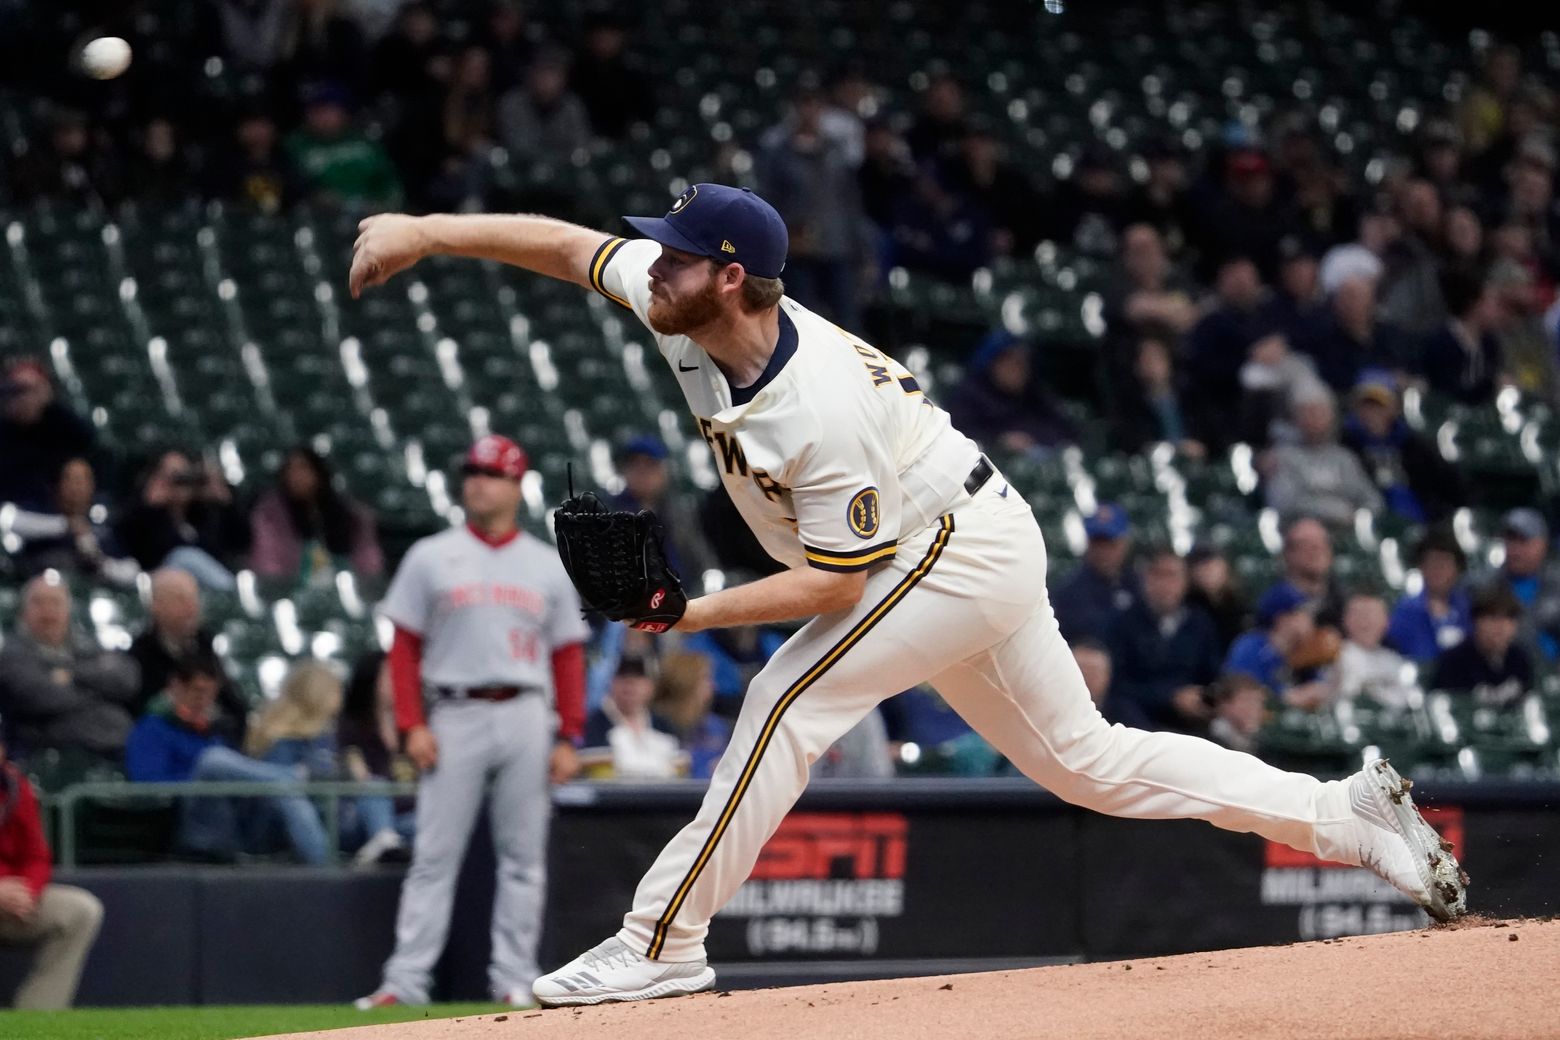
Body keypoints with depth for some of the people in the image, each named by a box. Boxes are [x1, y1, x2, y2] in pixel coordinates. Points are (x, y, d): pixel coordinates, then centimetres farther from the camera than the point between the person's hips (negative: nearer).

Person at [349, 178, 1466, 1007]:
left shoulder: (825, 412, -33)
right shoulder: (694, 312, -11)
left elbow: (837, 583, -26)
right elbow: (570, 244, -2)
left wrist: (696, 612, -31)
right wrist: (425, 231, -9)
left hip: (965, 553, -10)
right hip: (961, 558, 10)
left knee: (789, 700, -19)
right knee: (1083, 757, 14)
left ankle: (663, 944, -14)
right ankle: (1349, 814, 17)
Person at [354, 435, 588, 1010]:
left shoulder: (549, 566, 11)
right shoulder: (431, 557, 7)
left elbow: (568, 656, 10)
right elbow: (404, 647, 5)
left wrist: (568, 739, 1)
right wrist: (413, 725, -6)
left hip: (526, 719, 2)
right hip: (454, 718, -1)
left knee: (523, 855, 2)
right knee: (435, 855, -4)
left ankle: (513, 979, 8)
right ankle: (406, 980, -6)